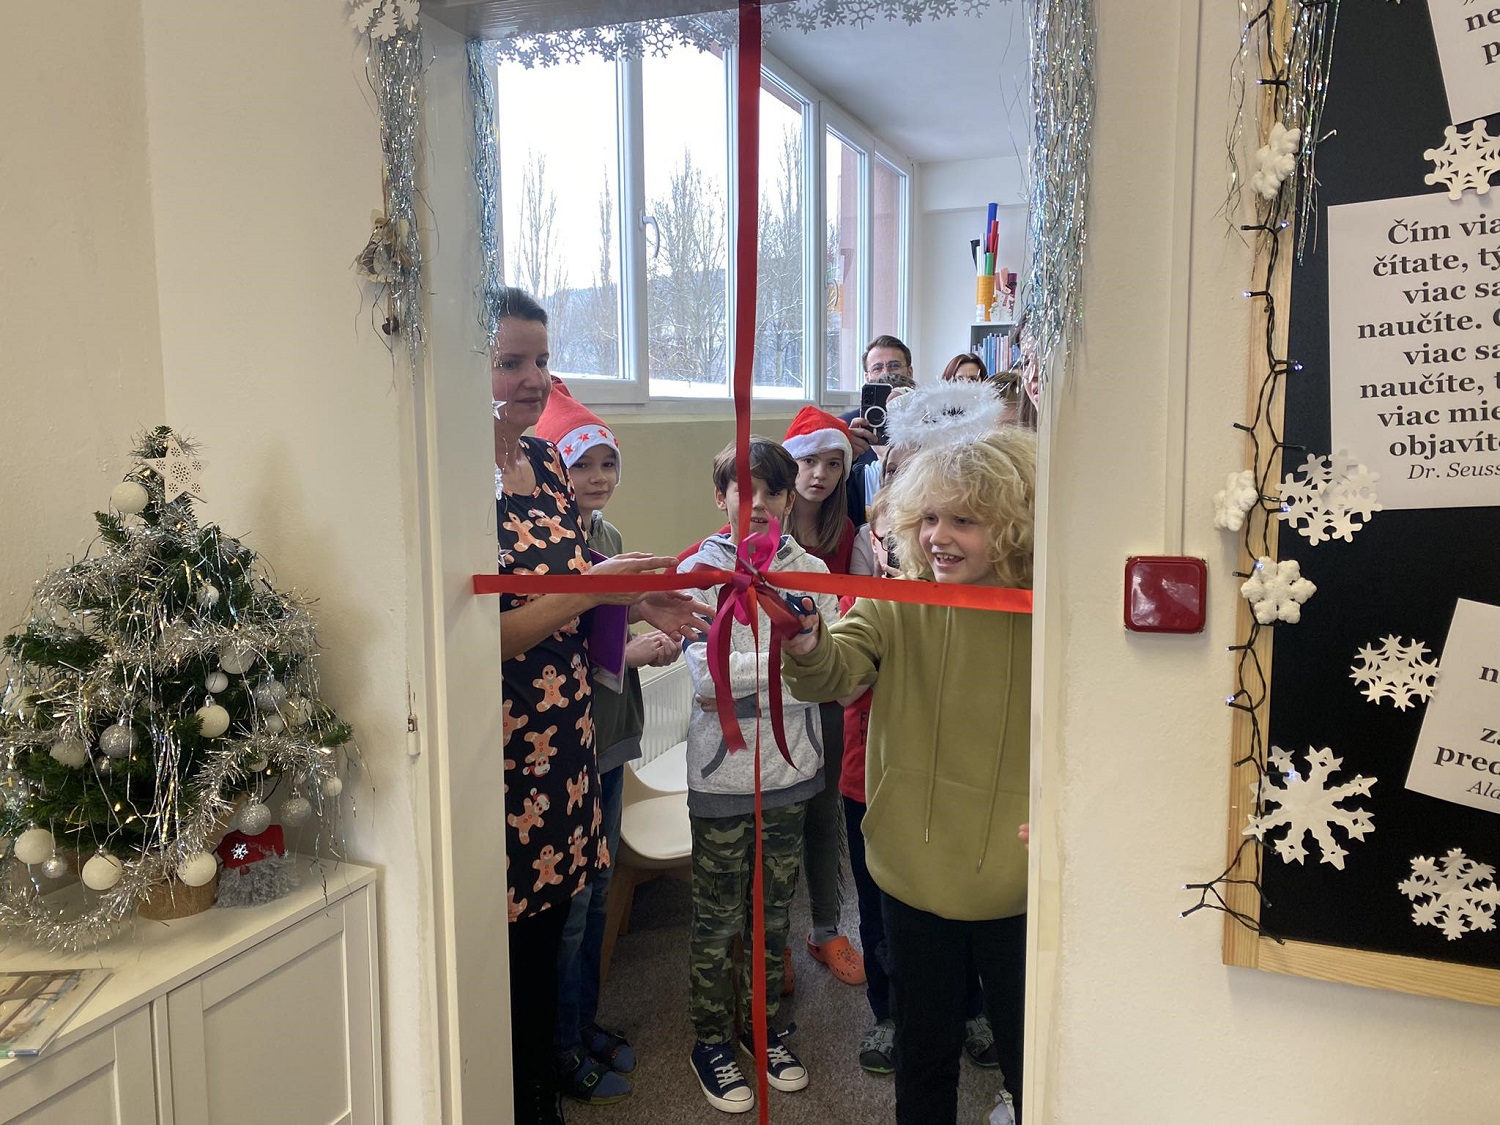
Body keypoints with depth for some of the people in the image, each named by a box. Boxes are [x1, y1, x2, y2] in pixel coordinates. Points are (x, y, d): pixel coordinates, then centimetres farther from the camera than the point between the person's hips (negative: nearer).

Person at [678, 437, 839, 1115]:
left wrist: (742, 686, -18)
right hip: (722, 774, -3)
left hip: (790, 767, 3)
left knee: (775, 910, 18)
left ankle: (764, 1027, 37)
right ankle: (711, 1040, 29)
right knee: (717, 918, 10)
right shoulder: (699, 570, -7)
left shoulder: (809, 570, 1)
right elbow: (705, 676, -19)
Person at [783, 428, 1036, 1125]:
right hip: (914, 876, 1)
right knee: (924, 1047, 21)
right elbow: (833, 673, -23)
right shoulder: (897, 608, -8)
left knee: (1028, 1054, 18)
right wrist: (806, 643, -45)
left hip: (1017, 885, -1)